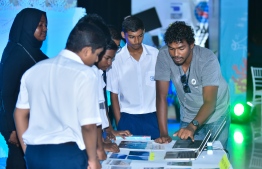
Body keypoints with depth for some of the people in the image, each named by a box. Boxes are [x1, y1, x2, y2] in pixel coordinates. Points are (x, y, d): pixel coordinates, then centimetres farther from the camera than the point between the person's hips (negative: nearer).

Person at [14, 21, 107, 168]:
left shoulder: (34, 70, 8)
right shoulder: (84, 74, -11)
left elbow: (20, 114, 14)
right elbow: (88, 125, -14)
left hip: (34, 153, 6)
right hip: (68, 155, -6)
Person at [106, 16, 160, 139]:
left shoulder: (155, 54, -1)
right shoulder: (116, 59, -4)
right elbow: (114, 95, 2)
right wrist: (119, 125, -1)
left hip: (153, 117, 1)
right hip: (128, 118, -1)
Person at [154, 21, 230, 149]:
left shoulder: (208, 59, -29)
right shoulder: (163, 56, -23)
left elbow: (209, 102, -33)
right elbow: (161, 96, -22)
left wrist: (192, 126, -50)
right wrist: (164, 133, -29)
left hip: (215, 113, -2)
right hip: (188, 115, 2)